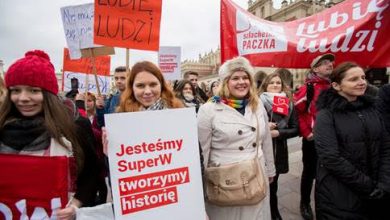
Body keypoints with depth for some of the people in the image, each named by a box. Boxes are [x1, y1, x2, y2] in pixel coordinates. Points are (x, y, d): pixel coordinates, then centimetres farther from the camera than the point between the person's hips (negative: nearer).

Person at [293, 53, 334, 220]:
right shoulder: (307, 88, -10)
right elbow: (297, 112, -12)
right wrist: (306, 133, -14)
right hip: (313, 139, -4)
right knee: (309, 172, 10)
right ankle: (305, 204, 28)